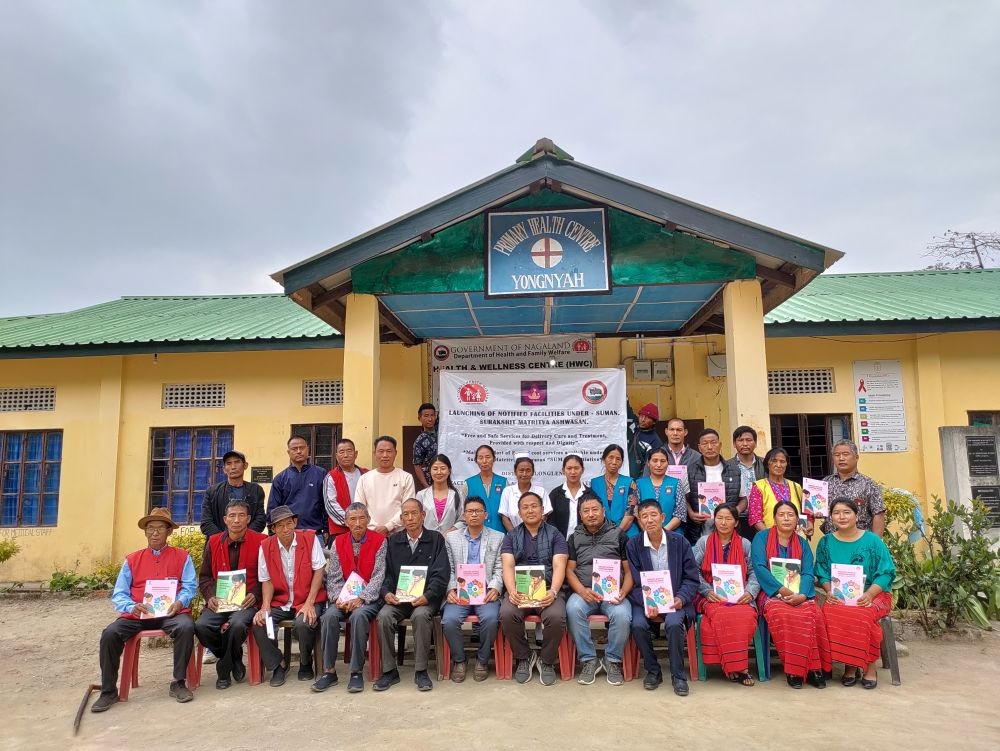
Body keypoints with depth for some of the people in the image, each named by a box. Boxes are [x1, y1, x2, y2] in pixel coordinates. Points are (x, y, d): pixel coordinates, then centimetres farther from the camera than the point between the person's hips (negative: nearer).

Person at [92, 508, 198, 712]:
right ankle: (109, 691, -5)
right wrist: (132, 607, -13)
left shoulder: (182, 557, 10)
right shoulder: (131, 560, 14)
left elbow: (190, 586, 3)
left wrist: (180, 603, -19)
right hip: (137, 614, 2)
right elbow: (119, 594, 8)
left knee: (186, 626, -33)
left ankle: (178, 683, -15)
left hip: (170, 613, -2)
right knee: (109, 634, -24)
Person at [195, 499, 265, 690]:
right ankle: (234, 661, 3)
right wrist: (210, 597, -3)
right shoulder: (213, 542, 11)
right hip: (219, 603, 3)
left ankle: (224, 669, -1)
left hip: (247, 602, -3)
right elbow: (204, 577, 15)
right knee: (201, 626, -25)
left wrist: (254, 595, -13)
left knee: (237, 624, -34)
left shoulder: (260, 541, 1)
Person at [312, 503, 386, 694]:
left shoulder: (379, 541, -2)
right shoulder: (338, 543, 8)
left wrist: (361, 599, -19)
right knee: (329, 617, -25)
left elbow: (378, 576, -9)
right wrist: (338, 599, -14)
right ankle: (329, 671, -12)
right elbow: (333, 577, 4)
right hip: (343, 598, 3)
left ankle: (356, 672, -20)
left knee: (358, 616, -32)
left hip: (368, 598, -3)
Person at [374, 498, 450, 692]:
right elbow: (386, 573, 10)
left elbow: (441, 575, -2)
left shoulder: (435, 539, 7)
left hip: (426, 598, -3)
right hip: (398, 598, 3)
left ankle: (421, 671, -18)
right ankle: (389, 670, -11)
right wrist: (386, 593, -11)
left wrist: (427, 596, -18)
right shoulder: (393, 542, 15)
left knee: (420, 615, -34)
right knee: (383, 616, -27)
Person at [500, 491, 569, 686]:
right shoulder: (511, 536, 13)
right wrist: (512, 591, -21)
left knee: (556, 617, -31)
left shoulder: (555, 535, 9)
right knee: (507, 614, -30)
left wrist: (553, 592, -23)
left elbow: (559, 566, -4)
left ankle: (547, 661, -2)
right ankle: (523, 658, -2)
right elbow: (508, 566, -1)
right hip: (519, 590, 1)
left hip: (548, 589, -1)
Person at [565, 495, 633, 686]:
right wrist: (582, 591, -11)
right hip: (583, 592, 1)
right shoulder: (575, 537, 14)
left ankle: (613, 661, -6)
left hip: (613, 593, -1)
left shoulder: (618, 534, 9)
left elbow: (629, 570, 6)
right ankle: (588, 660, -12)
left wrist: (622, 593, -12)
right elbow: (570, 570, 8)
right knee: (573, 609, -31)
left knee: (622, 615, -32)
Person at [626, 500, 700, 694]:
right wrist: (646, 604, -21)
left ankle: (678, 675, -8)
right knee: (638, 625, -28)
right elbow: (634, 583, -4)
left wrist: (680, 598, -17)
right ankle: (653, 671, -2)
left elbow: (692, 579, 1)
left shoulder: (679, 541, 0)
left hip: (674, 599, 0)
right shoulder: (633, 545, 0)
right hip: (644, 600, 1)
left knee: (674, 624, -31)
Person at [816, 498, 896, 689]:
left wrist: (869, 594, -20)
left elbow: (886, 573, -4)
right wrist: (830, 591, -13)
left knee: (862, 614, -35)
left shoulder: (873, 540, 1)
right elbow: (822, 574, 8)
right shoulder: (826, 542, 8)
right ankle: (849, 665, -13)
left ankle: (869, 666, -11)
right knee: (830, 613, -31)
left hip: (873, 595, -2)